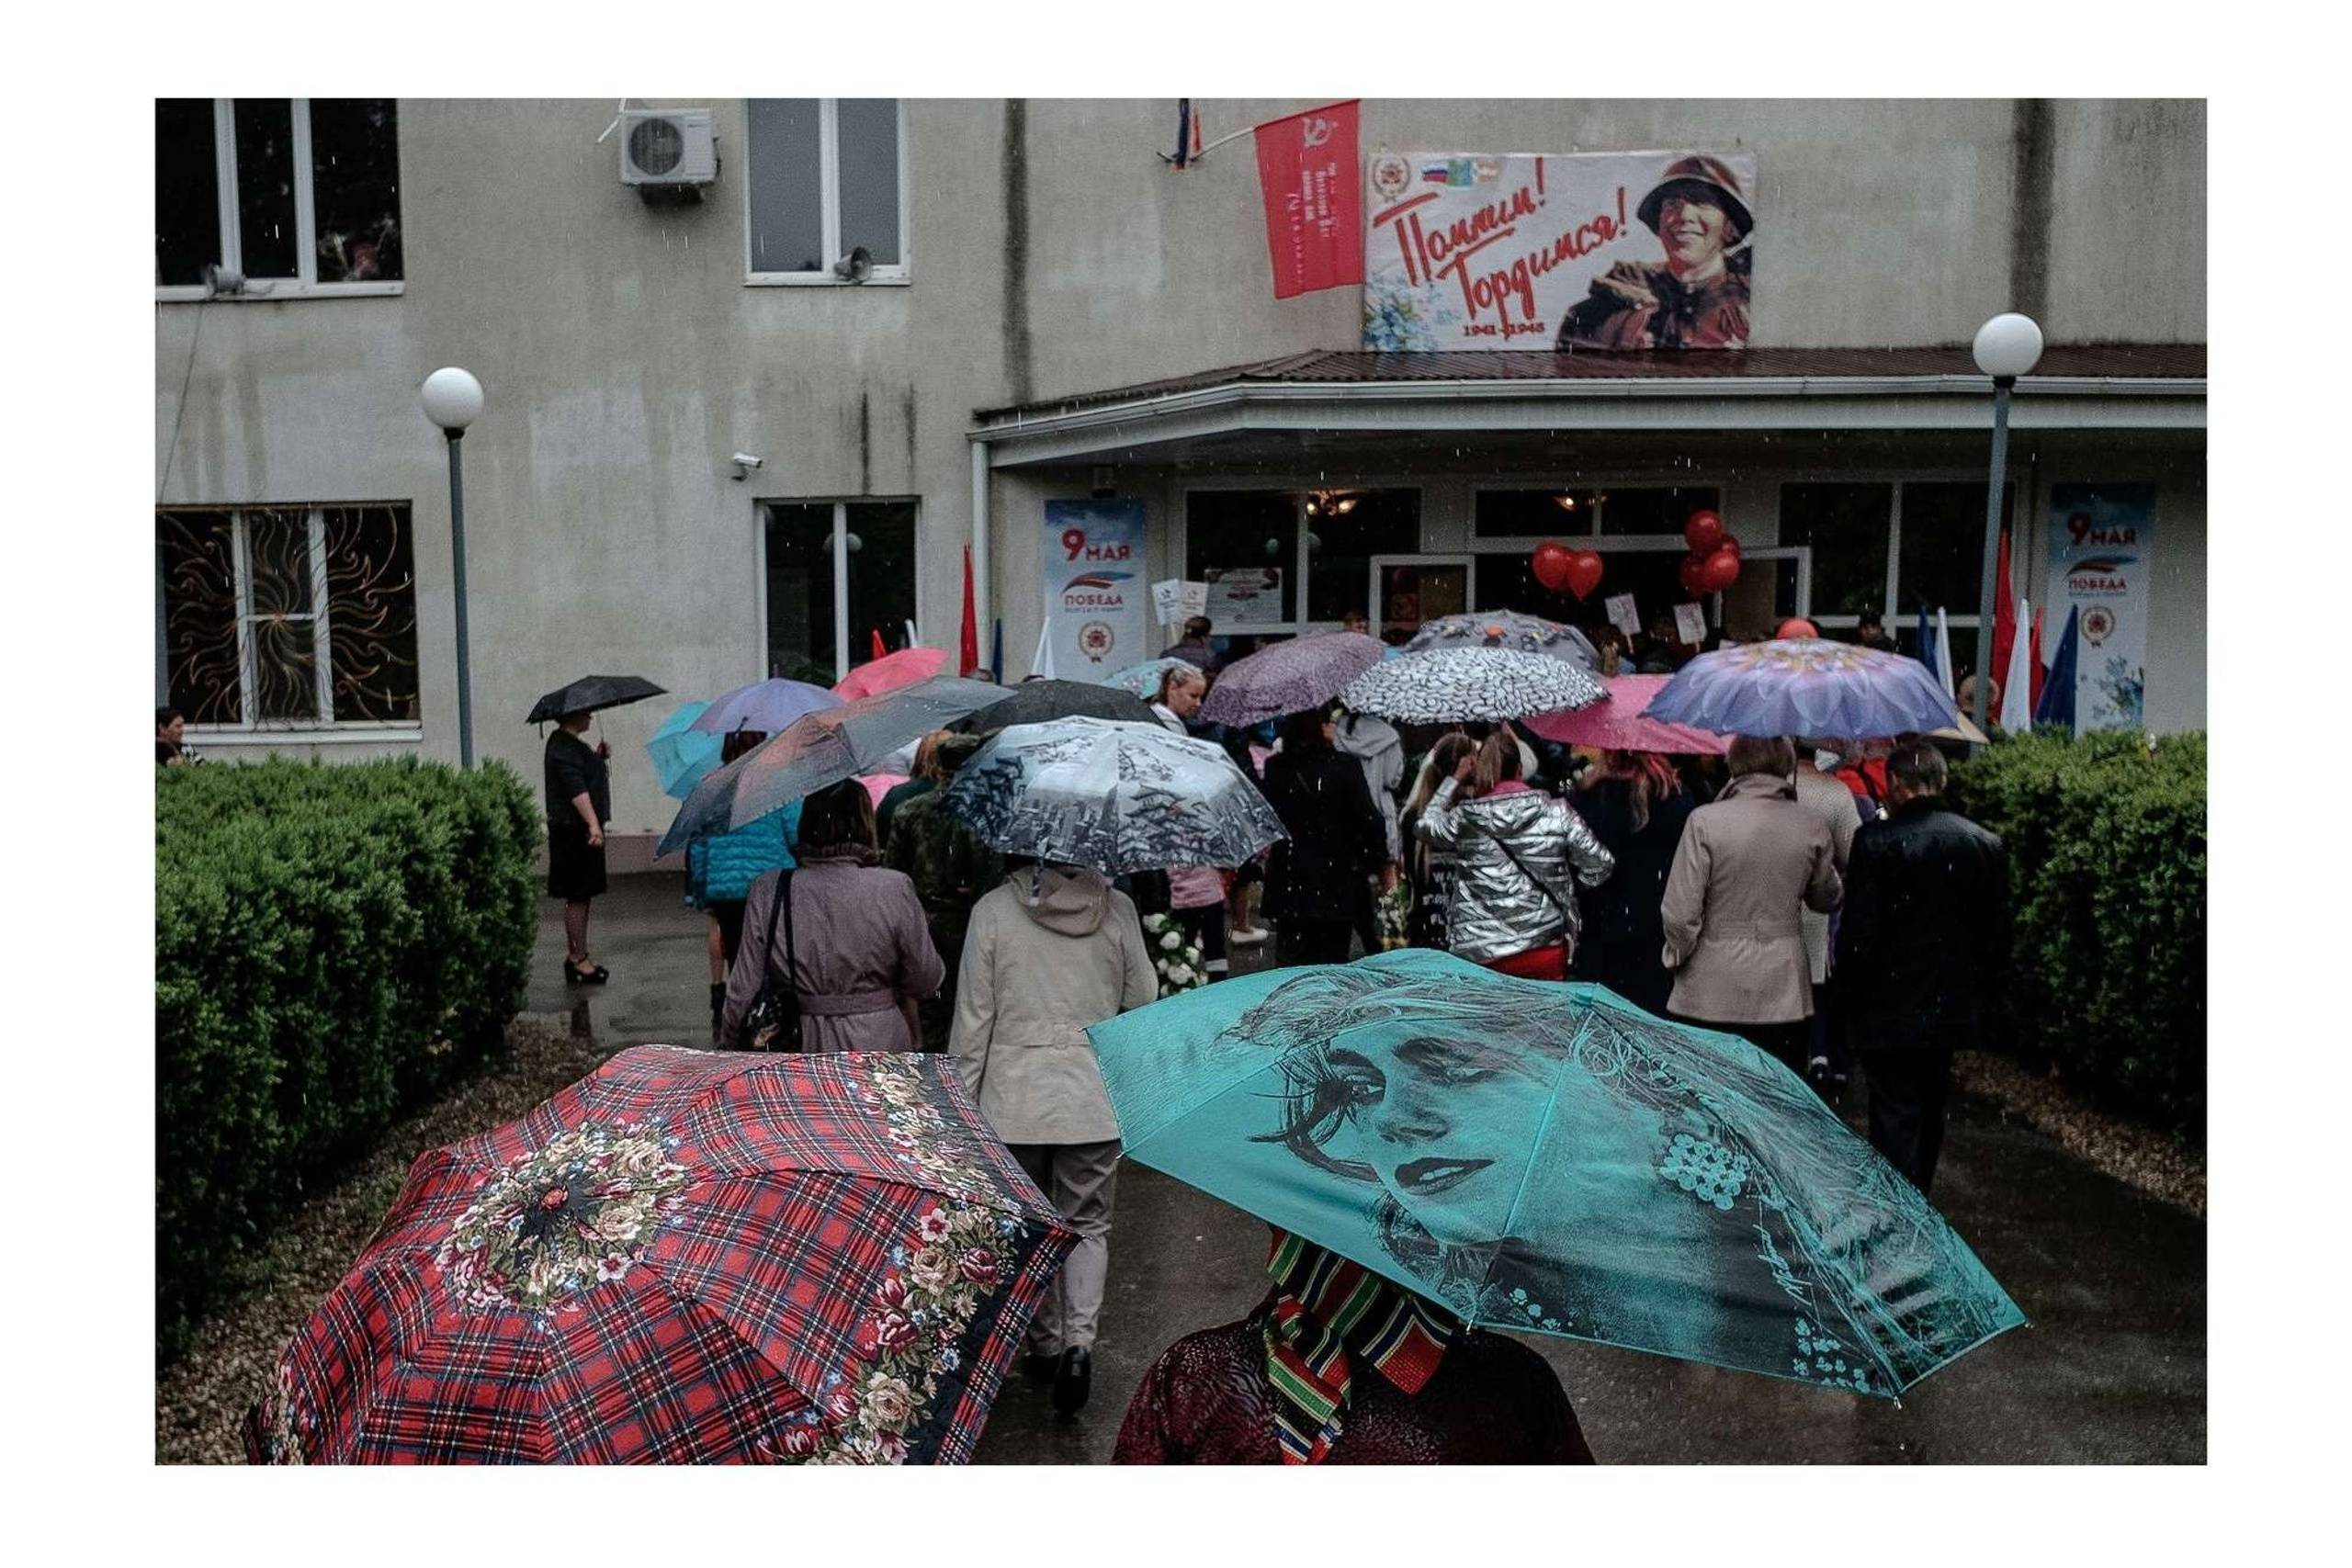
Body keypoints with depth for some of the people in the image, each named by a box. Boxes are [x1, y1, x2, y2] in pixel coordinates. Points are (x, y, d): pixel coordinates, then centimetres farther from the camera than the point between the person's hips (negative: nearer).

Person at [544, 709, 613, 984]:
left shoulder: (569, 744, 16)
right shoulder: (564, 748, -16)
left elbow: (584, 773, 28)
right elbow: (577, 790, -26)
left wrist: (597, 756, 12)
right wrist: (593, 824, -33)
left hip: (577, 830, 11)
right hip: (574, 831, -11)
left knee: (580, 896, 15)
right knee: (577, 897, -5)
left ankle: (576, 955, 23)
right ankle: (578, 960, 1)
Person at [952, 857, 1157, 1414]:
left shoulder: (992, 910, -8)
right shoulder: (1116, 908, -4)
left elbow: (972, 1019, -6)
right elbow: (1144, 1003, 2)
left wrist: (961, 1104, 3)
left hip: (1014, 1098, 0)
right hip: (1095, 1096, 1)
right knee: (1087, 1225, 13)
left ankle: (1046, 1346, 26)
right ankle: (1079, 1343, -2)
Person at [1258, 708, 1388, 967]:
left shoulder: (1274, 768, -2)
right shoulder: (1344, 766, -11)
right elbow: (1368, 819, -9)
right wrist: (1378, 857, 5)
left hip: (1289, 882, 3)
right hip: (1335, 883, -2)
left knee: (1293, 958, 8)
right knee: (1333, 960, 7)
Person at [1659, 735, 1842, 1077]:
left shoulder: (1705, 820, -12)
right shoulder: (1812, 827, -2)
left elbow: (1680, 913, -13)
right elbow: (1826, 900, 14)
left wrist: (1678, 954, 5)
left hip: (1712, 994, -2)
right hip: (1782, 989, 3)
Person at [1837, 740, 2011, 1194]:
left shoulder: (1876, 841, -15)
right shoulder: (1987, 844, 0)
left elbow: (1856, 935, -15)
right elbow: (1998, 934, 6)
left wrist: (1849, 1000, -2)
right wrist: (1982, 993, 17)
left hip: (1889, 1013, -5)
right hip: (1953, 1008, 5)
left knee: (1895, 1121, 1)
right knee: (1930, 1112, 20)